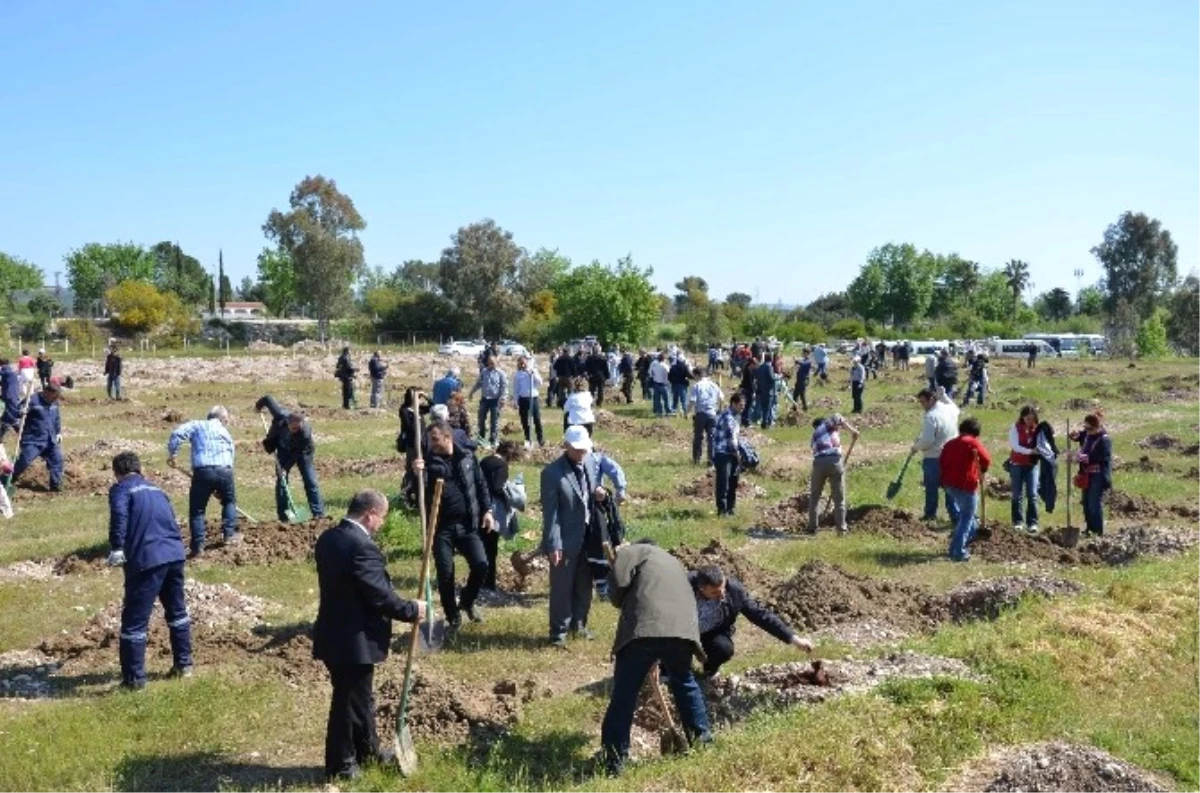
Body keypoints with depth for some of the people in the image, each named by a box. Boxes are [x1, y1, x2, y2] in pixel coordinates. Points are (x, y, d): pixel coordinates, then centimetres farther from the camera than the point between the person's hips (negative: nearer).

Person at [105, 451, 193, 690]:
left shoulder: (120, 489, 5)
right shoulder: (156, 490, 25)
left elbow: (119, 516, -15)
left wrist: (116, 549, -21)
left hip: (147, 559, -7)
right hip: (175, 554, 7)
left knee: (134, 621, 3)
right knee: (176, 611, 23)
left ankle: (134, 679, 7)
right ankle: (184, 664, 31)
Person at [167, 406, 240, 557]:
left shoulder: (197, 426, 17)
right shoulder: (226, 433, 27)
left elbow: (177, 434, -3)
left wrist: (171, 453, 7)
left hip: (202, 471, -2)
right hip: (224, 470, 2)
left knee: (197, 510, 9)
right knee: (229, 501, 30)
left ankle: (198, 547, 4)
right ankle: (230, 534, 27)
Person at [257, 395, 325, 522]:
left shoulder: (305, 432, -40)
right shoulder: (280, 415, -34)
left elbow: (297, 454, -28)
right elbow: (268, 399, -16)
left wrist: (285, 467, -29)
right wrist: (259, 405, 4)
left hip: (302, 452, -3)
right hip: (284, 450, 3)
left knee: (310, 481, -6)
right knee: (281, 481, -1)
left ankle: (319, 513, -3)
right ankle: (283, 515, 3)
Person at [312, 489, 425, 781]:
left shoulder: (328, 537, 5)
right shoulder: (362, 547, -25)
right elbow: (380, 596, -24)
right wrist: (412, 610, -9)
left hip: (335, 633, 10)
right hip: (354, 639, -10)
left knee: (360, 695, 23)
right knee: (349, 699, 7)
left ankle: (367, 749, 38)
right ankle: (340, 764, 22)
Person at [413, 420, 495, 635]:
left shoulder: (467, 457, 5)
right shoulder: (428, 462, 0)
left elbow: (481, 485, 12)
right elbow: (420, 494, -8)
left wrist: (487, 510, 5)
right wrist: (418, 475, -26)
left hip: (467, 525, 1)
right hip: (441, 527, -1)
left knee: (480, 565, -7)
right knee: (445, 574, -1)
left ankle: (467, 601, 22)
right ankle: (453, 618, 18)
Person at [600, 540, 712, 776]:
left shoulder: (635, 551, 20)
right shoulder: (673, 563, 39)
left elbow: (618, 580, -1)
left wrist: (621, 604, 22)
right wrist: (659, 659, 42)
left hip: (644, 626, -5)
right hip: (681, 628, 6)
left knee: (624, 694, 5)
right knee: (684, 682, 31)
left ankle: (615, 758, 7)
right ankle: (701, 736, 39)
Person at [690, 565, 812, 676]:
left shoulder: (734, 589, -25)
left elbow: (760, 614, -17)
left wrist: (793, 638, -20)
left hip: (714, 633, 1)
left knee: (724, 648, -29)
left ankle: (709, 671, 4)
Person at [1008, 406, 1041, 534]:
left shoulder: (1037, 428, -1)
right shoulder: (1016, 428, -8)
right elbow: (1014, 446, -15)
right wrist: (1030, 451, -26)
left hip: (1032, 465, 1)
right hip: (1017, 464, -1)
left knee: (1032, 494, -3)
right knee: (1017, 494, 5)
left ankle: (1033, 523, 1)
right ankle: (1018, 521, 12)